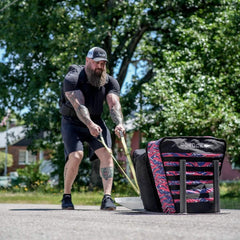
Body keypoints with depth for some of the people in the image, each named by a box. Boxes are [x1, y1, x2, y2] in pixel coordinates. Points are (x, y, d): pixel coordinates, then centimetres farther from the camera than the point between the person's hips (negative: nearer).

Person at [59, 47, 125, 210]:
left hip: (96, 122, 4)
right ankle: (66, 196, -2)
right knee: (76, 156, -21)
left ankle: (107, 198, -14)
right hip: (72, 123, -4)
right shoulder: (72, 79, -19)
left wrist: (119, 123, -38)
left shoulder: (110, 82, -4)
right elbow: (79, 105, -32)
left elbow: (114, 104, -18)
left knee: (106, 154, -14)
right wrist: (90, 124, -47)